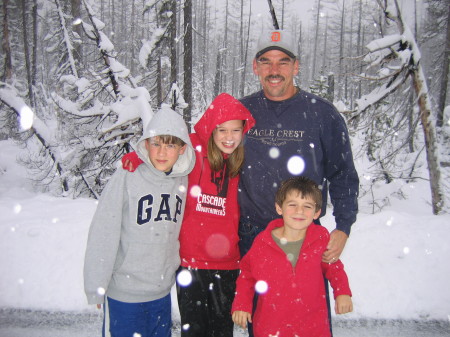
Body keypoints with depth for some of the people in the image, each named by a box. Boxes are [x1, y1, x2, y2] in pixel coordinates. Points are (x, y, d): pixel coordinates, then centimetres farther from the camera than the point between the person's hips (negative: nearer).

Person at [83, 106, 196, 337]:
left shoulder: (182, 181, -2)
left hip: (163, 292, 5)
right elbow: (102, 236, -13)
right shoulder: (126, 178, -16)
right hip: (124, 294, -5)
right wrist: (95, 287, -10)